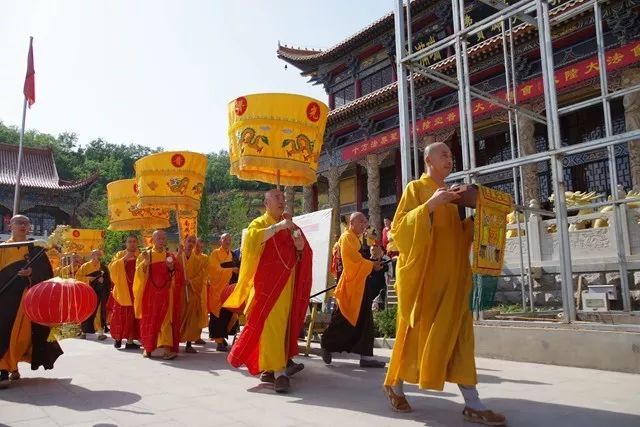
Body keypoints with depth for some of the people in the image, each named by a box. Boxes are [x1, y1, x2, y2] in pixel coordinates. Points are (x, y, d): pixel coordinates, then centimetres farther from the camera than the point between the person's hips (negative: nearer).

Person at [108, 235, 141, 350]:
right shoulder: (120, 255, 10)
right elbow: (112, 267, -6)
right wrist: (124, 259, -15)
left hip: (136, 290, 0)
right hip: (122, 290, 0)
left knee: (132, 315, -1)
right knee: (120, 314, 1)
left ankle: (130, 340, 4)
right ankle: (118, 338, 12)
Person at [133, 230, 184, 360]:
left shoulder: (171, 256, 7)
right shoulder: (144, 255, 6)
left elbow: (179, 275, 3)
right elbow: (139, 274, -5)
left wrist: (172, 268, -16)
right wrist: (145, 263, -21)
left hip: (166, 293, 0)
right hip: (149, 293, 1)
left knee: (166, 319, -8)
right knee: (149, 319, 6)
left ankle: (167, 348, -13)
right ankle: (147, 347, 18)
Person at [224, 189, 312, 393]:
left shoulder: (290, 227, 18)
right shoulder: (259, 223, 3)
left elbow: (304, 254, 17)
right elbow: (251, 239, -20)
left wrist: (300, 245, -6)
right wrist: (277, 226, -23)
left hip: (288, 283, 5)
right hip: (268, 283, -5)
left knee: (283, 325, 6)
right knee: (271, 324, -14)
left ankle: (270, 367, 17)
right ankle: (279, 372, -17)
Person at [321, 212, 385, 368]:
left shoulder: (355, 238, 20)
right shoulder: (347, 237, -9)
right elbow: (355, 259, -18)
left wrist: (371, 264, 7)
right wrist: (372, 265, -10)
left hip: (359, 283, 10)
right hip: (350, 283, -10)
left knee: (364, 320, 4)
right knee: (343, 320, -4)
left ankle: (365, 356, 3)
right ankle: (327, 346, 13)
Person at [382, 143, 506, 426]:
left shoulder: (450, 194, 19)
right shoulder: (416, 188, -2)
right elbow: (400, 227, -13)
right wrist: (430, 206, -23)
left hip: (450, 274, 7)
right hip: (423, 272, -6)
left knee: (457, 334, 1)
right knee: (418, 332, 1)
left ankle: (472, 404, 1)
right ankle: (394, 385, 21)